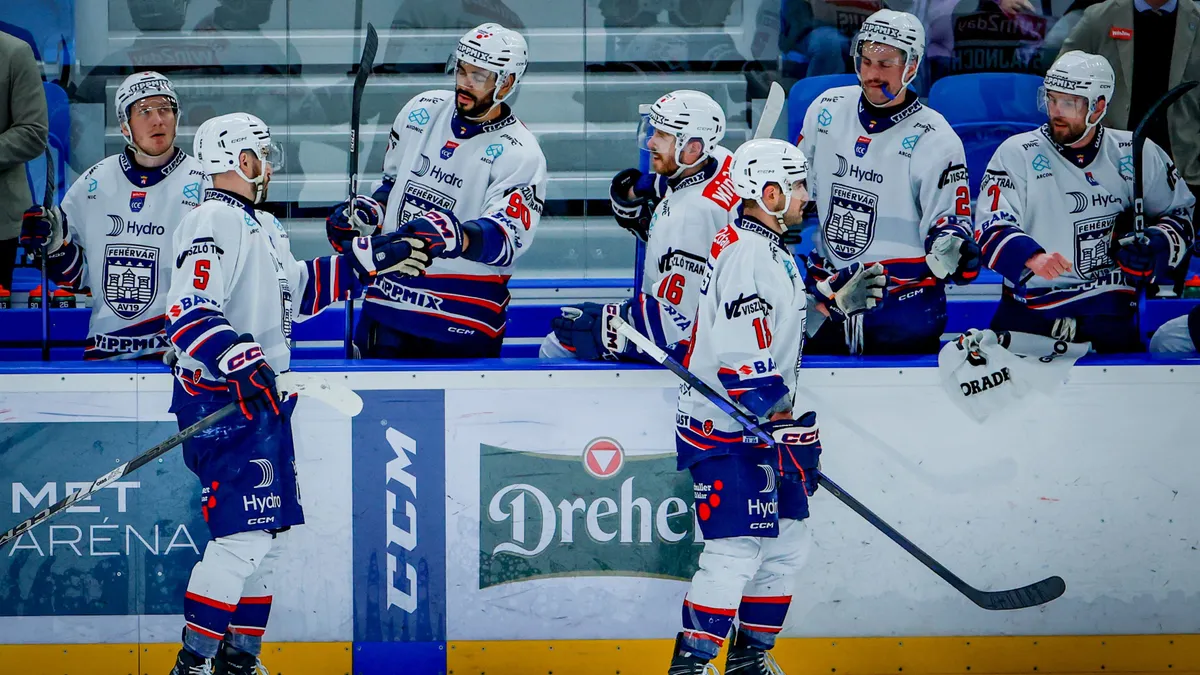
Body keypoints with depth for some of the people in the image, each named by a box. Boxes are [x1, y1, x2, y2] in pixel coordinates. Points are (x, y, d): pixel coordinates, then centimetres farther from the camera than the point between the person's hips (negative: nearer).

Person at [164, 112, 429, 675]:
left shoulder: (261, 227, 19)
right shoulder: (211, 224, -14)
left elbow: (301, 290, 30)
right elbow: (189, 316, -25)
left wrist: (370, 260, 24)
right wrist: (239, 360, -37)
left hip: (262, 396, 11)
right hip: (223, 399, -11)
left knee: (270, 534, 14)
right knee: (242, 535, -16)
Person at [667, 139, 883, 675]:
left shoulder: (769, 249, 14)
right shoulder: (746, 255, -20)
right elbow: (743, 358, -25)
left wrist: (839, 301, 20)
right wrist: (783, 426, -23)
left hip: (762, 425, 11)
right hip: (726, 433, -11)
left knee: (786, 546, 13)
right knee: (736, 551, -13)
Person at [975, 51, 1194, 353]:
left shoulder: (1136, 155, 7)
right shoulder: (1016, 154, -1)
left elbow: (1181, 213, 18)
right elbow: (993, 229, -11)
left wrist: (1154, 246, -4)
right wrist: (1033, 257, -31)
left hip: (1112, 318, 2)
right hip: (1031, 314, -2)